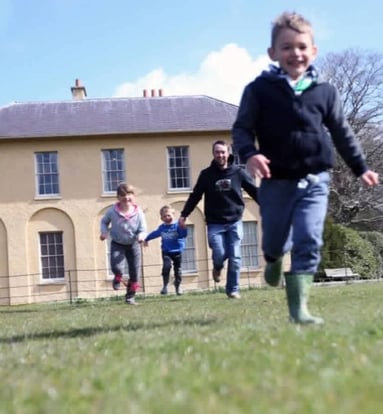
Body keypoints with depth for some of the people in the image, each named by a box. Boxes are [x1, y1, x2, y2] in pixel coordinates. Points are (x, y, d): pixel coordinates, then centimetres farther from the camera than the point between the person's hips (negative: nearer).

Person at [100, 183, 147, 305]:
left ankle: (130, 296, 24)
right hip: (117, 244, -1)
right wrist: (104, 232, -13)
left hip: (133, 244, 1)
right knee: (116, 266, -23)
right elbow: (104, 221, 5)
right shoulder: (112, 211, -16)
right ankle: (118, 278, 16)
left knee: (134, 273, 4)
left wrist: (141, 236, -34)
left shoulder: (138, 212, -17)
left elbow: (143, 230, -12)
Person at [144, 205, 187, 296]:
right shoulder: (162, 227, 5)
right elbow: (154, 234, 25)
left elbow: (184, 235, -22)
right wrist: (146, 239, 37)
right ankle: (165, 285, -11)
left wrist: (182, 228, -40)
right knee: (167, 266, -23)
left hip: (177, 251, -1)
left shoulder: (177, 225, -7)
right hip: (166, 251, 2)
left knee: (178, 269, 7)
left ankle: (178, 286, 30)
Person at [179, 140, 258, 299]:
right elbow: (195, 196, 4)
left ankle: (233, 289, 12)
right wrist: (184, 214, -2)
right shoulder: (206, 174, 0)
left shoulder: (238, 172, 1)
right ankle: (217, 267, 26)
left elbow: (254, 191, 3)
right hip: (215, 224, -1)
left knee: (235, 257, -2)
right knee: (219, 254, -11)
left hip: (235, 222, 1)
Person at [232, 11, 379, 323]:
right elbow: (242, 128, -6)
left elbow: (342, 133, 13)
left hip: (315, 180, 1)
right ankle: (274, 259, 51)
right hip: (276, 182, -1)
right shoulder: (259, 89, -4)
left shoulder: (325, 91, 4)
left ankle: (299, 306, -4)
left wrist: (360, 168, 16)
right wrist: (249, 154, -26)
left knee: (309, 242, -9)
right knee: (275, 241, 13)